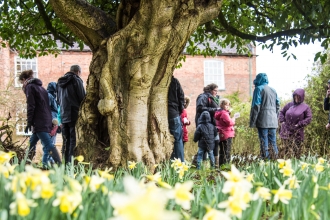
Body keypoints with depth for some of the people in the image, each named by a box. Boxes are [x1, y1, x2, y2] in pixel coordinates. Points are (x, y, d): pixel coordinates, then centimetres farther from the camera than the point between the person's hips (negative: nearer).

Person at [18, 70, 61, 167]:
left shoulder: (29, 87, -1)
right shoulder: (40, 87, 24)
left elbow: (30, 106, -11)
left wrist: (29, 122, -12)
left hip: (39, 122, -9)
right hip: (47, 121, 9)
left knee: (48, 145, -16)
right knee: (31, 143, 16)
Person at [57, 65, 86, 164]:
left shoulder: (60, 82, 16)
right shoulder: (76, 80, -6)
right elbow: (82, 98, -8)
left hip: (64, 116, 6)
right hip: (74, 115, -6)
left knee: (66, 140, 10)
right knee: (74, 139, -6)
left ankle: (66, 162, 9)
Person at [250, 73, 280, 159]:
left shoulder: (259, 89, -4)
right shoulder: (273, 90, 16)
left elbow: (256, 106, -10)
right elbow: (277, 106, 19)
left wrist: (252, 122, -9)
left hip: (262, 121, -6)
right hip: (273, 121, 6)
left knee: (264, 142, -5)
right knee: (273, 142, 9)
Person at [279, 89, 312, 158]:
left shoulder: (305, 107, 0)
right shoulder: (289, 105, 10)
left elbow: (309, 118, -5)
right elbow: (281, 112, 21)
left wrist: (299, 125, -12)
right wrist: (282, 121, 5)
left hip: (297, 132, -3)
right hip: (286, 131, 3)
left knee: (296, 150, -3)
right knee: (286, 149, 8)